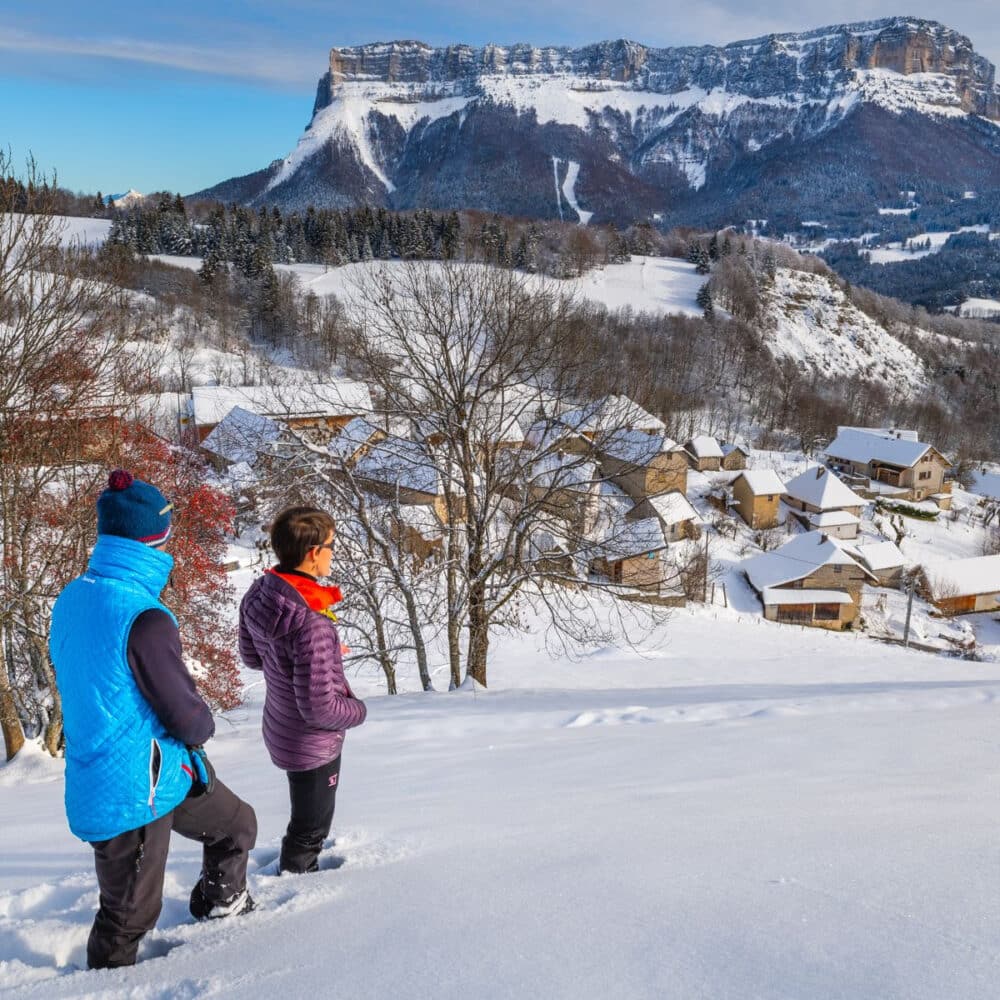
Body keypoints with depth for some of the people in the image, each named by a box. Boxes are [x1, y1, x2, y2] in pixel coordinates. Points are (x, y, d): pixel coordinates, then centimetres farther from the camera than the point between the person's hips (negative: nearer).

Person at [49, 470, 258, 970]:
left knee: (235, 824, 26)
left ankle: (221, 906, 47)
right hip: (133, 791, -9)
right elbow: (188, 717, -21)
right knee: (129, 915, 11)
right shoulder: (143, 617, -28)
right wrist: (204, 724, 4)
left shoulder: (70, 599, -2)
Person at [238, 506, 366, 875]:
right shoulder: (311, 623, -37)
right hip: (313, 744, -9)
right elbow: (319, 708, -32)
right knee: (310, 828, 18)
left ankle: (301, 868, 56)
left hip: (281, 730, 9)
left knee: (306, 817, 34)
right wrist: (358, 709, -12)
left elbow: (252, 656, 6)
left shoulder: (259, 594, -11)